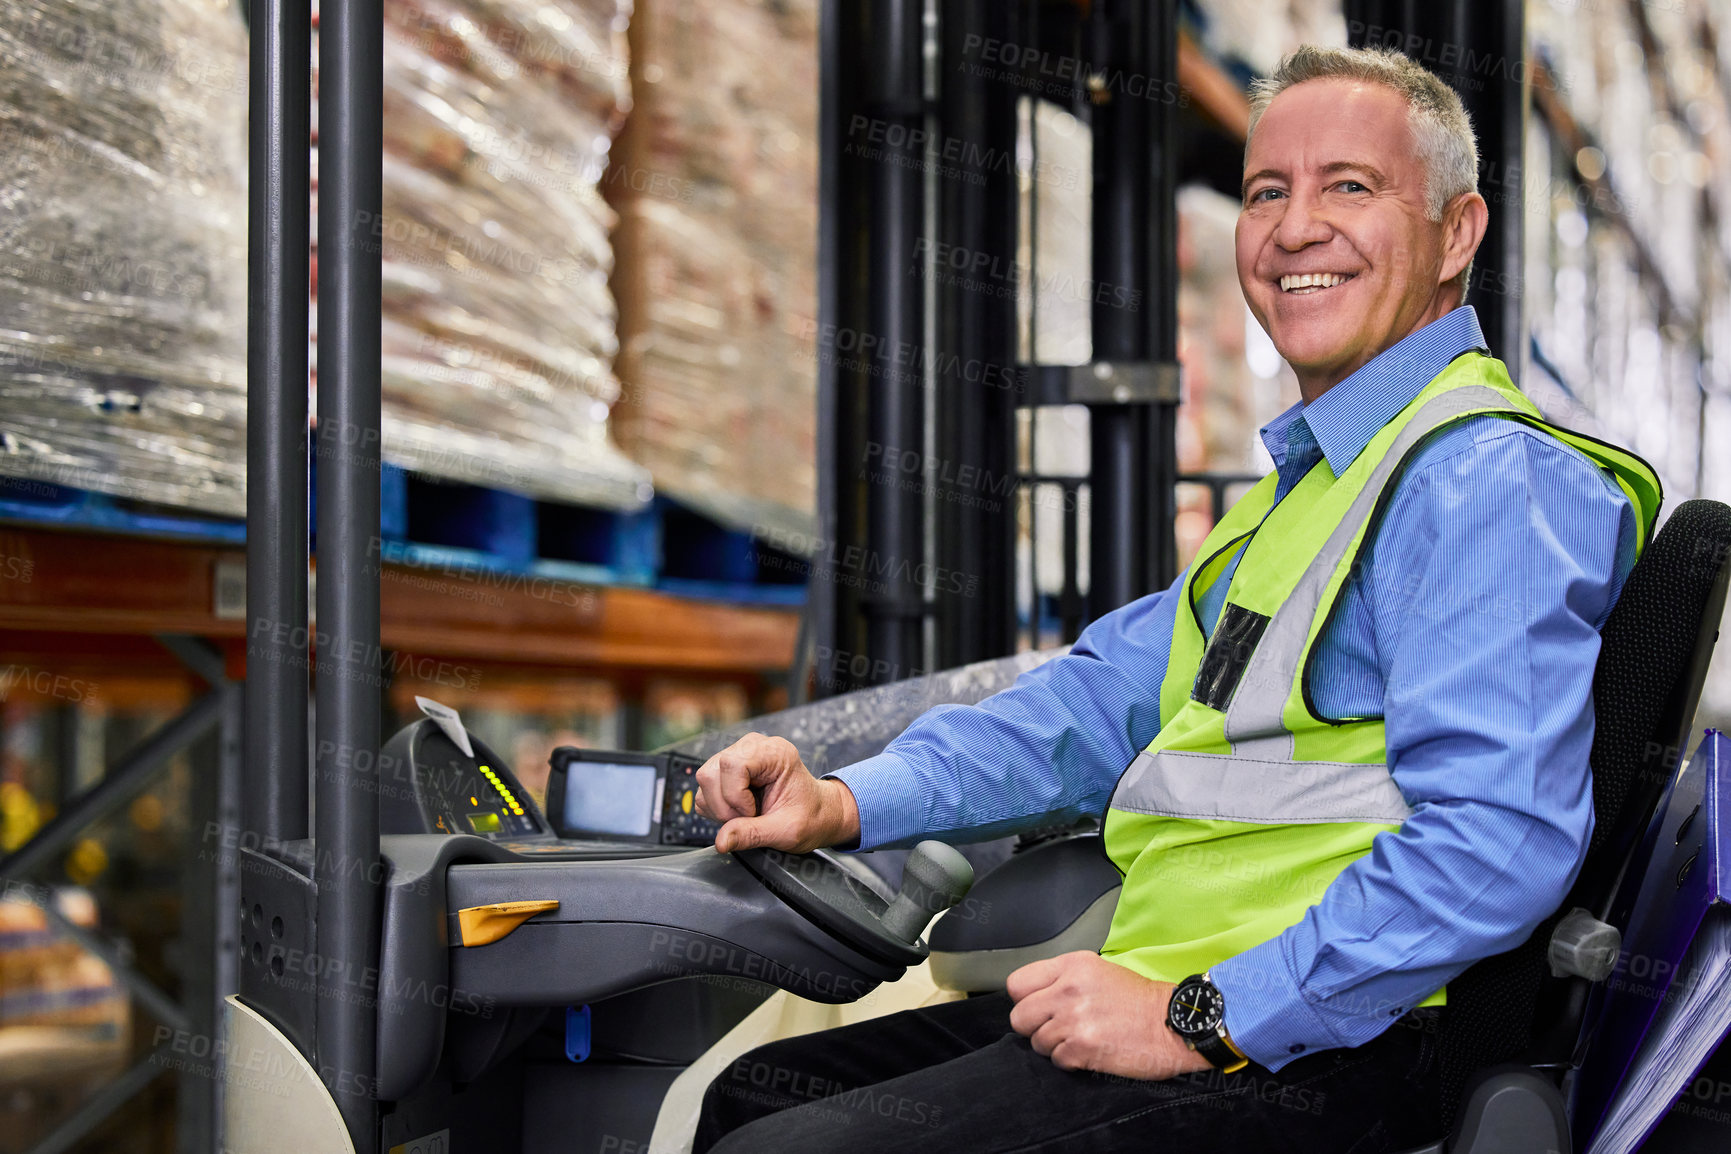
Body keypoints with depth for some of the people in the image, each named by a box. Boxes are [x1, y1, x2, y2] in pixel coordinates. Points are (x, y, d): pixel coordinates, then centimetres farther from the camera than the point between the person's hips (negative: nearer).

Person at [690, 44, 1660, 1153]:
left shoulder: (1486, 480, -13)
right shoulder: (1311, 477, 21)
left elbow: (1498, 841, -25)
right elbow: (1116, 693, 19)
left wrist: (1199, 1019, -23)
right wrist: (845, 802, 6)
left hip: (1306, 1057, -10)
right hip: (1181, 1004, 10)